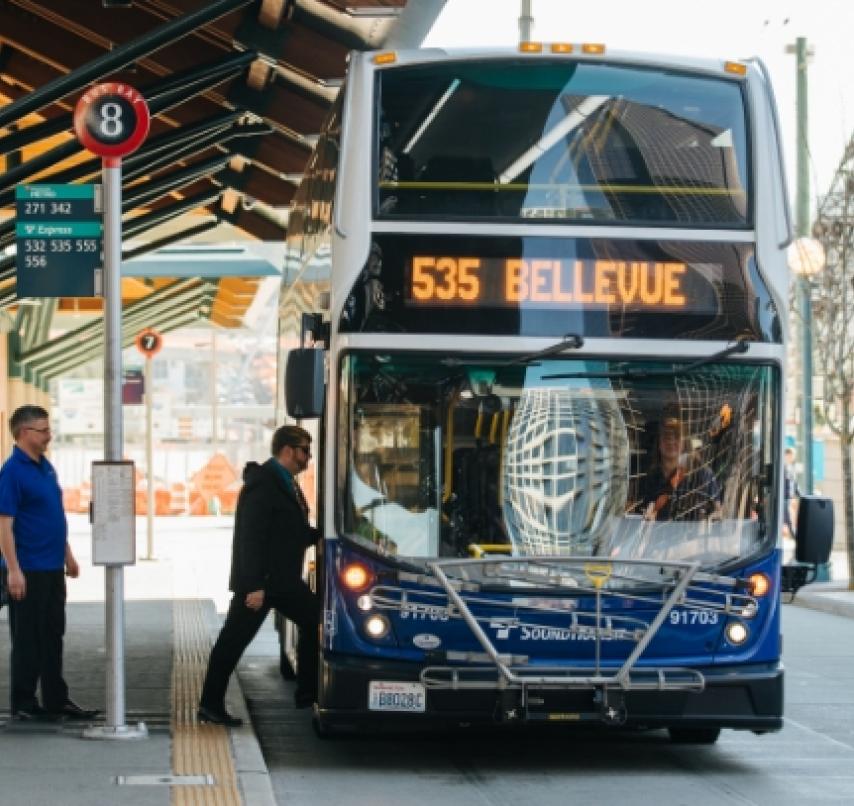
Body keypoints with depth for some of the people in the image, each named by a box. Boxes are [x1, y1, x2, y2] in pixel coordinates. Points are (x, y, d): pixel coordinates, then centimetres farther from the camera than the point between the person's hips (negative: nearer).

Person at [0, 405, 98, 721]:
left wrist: (67, 555, 20)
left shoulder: (45, 467, 12)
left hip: (52, 569, 8)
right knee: (27, 639, -1)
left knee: (53, 636, 13)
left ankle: (57, 700, 19)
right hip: (27, 572, -8)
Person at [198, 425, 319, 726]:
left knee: (314, 621, 11)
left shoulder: (286, 484, 14)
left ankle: (308, 691, 19)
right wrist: (254, 586, -26)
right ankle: (210, 705, 1)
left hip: (284, 579, 10)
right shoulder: (262, 485, -17)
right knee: (234, 639, -4)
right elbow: (251, 539, -22)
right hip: (259, 581, -10)